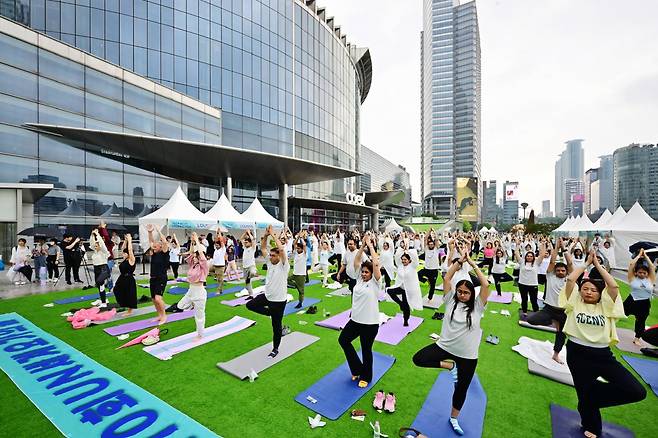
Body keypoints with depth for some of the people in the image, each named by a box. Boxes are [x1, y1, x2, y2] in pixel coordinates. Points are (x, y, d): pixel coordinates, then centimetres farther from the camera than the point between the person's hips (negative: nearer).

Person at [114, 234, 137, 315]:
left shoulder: (131, 260, -12)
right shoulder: (125, 260, 8)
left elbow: (130, 249, -21)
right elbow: (122, 248, 11)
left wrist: (129, 240, -15)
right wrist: (125, 240, 5)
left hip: (129, 279, -8)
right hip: (122, 279, 8)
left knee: (129, 295, 2)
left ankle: (130, 311, 17)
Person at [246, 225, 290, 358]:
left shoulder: (283, 265, -18)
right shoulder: (269, 262, 2)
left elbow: (281, 249, -34)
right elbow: (263, 248, 2)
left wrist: (273, 235, -27)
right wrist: (266, 235, -12)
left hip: (279, 300, -6)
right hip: (267, 296, 7)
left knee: (276, 326, 7)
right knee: (250, 305, 12)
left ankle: (275, 349, 26)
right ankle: (270, 313, 23)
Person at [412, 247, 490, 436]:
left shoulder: (477, 307, -5)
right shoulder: (451, 301, -2)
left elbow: (485, 284, -16)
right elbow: (447, 278, -9)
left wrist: (471, 262, -13)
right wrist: (460, 260, -12)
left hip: (467, 355, -1)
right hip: (445, 346, 1)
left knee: (461, 388, 15)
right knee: (418, 359, -15)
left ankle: (454, 418, 43)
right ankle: (449, 365, 4)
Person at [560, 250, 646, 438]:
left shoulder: (605, 306, 6)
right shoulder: (575, 302, 2)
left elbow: (614, 286, -9)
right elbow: (570, 279, -11)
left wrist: (597, 264, 1)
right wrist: (586, 263, 1)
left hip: (603, 354, 2)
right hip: (578, 354, -2)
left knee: (637, 391, -14)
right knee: (585, 395, 8)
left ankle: (595, 393, 13)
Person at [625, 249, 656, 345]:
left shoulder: (650, 279, 1)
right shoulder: (632, 279, -5)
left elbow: (652, 267, -5)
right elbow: (631, 264, -11)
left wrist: (645, 256, 1)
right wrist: (639, 255, -2)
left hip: (645, 304, 2)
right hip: (631, 301, -2)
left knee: (641, 321, 14)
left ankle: (637, 338, 29)